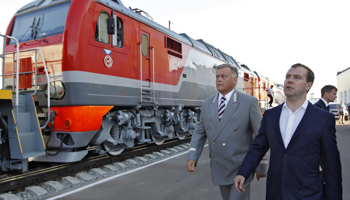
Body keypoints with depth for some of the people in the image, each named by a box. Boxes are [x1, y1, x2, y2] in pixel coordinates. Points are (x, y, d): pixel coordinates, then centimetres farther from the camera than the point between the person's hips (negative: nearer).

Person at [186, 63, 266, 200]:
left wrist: (260, 167, -5)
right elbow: (200, 132, 7)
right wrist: (192, 157, -6)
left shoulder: (249, 102, -10)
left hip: (241, 168, -5)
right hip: (219, 169, 5)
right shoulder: (207, 104, 4)